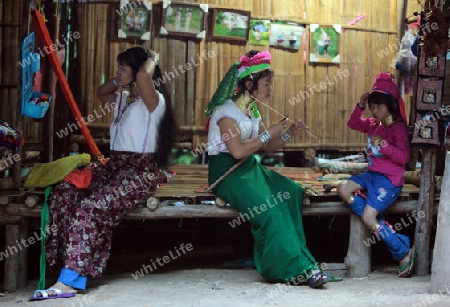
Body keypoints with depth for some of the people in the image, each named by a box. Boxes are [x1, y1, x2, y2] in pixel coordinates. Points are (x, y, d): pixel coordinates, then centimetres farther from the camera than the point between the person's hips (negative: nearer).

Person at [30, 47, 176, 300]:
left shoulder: (153, 99, -9)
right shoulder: (124, 97, 19)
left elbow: (143, 76, -32)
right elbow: (101, 93, 41)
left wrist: (152, 59, -11)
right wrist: (120, 80, 24)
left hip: (140, 172, -9)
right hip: (114, 165, 9)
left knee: (90, 206, -31)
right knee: (64, 192, -17)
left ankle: (69, 280, -31)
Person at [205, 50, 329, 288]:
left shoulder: (252, 111, 16)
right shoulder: (227, 110, -11)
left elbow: (266, 147, 18)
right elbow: (238, 151, -21)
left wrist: (289, 134, 2)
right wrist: (269, 133, -15)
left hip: (249, 168, 8)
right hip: (226, 172, -8)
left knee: (292, 192, -18)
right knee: (268, 207, -30)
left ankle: (294, 261, -19)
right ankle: (295, 267, -23)